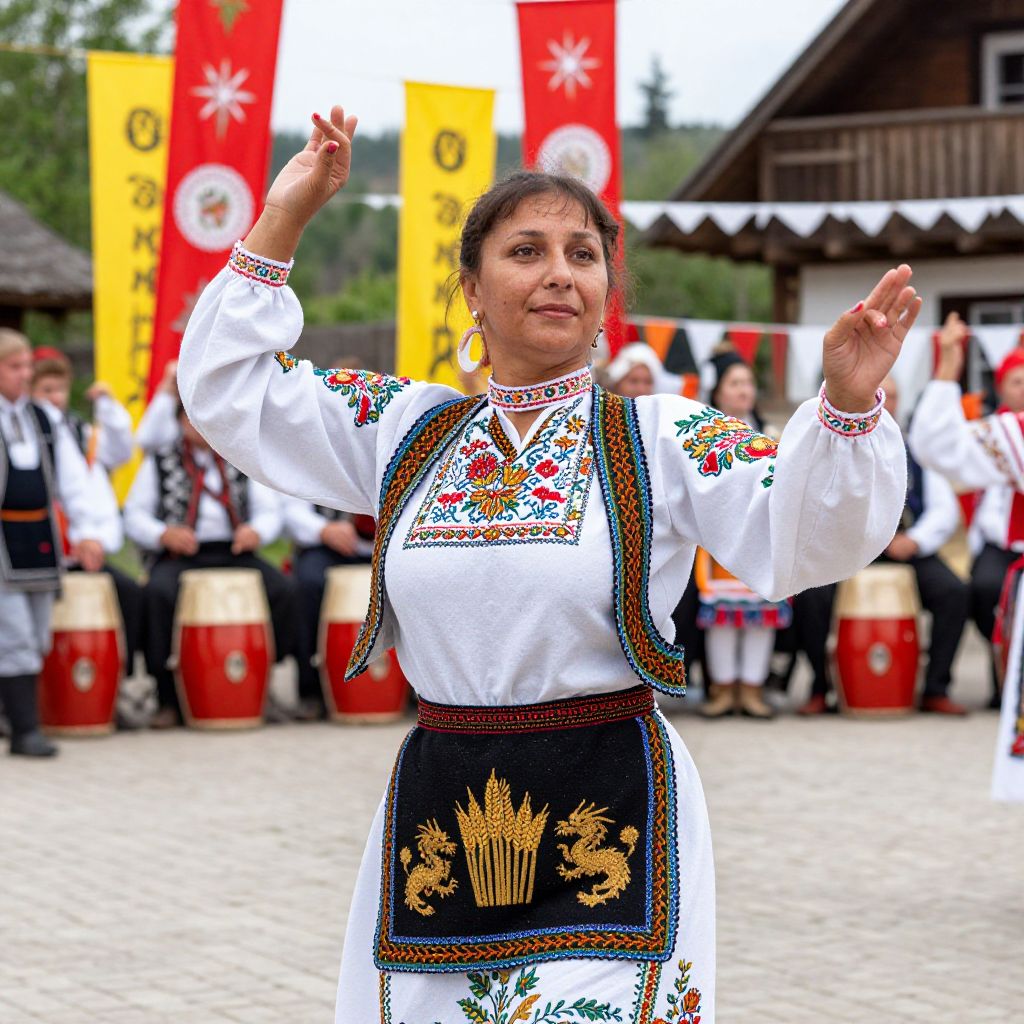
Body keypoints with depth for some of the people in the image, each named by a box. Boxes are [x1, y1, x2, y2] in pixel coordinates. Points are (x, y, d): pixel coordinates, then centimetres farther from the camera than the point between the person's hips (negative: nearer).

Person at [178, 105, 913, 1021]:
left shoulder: (661, 437, -1)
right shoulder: (408, 430, 9)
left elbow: (801, 540, -12)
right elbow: (227, 388, 13)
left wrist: (847, 401, -28)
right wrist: (282, 218, 8)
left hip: (608, 817, -3)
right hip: (436, 822, 4)